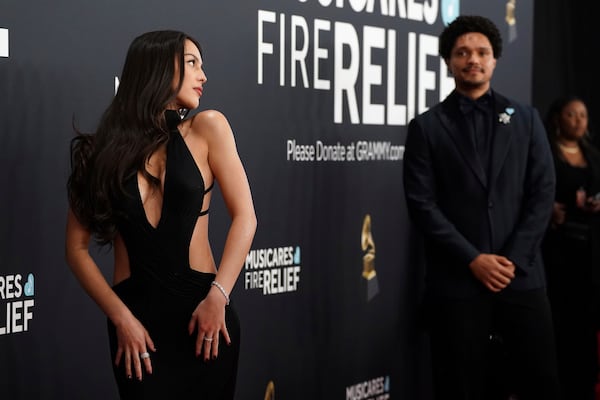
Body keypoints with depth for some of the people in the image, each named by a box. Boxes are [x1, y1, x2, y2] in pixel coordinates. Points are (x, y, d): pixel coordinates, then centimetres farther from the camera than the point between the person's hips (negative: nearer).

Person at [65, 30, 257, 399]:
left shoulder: (207, 128, 0)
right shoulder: (105, 148, 1)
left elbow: (245, 217, -5)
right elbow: (77, 248, 0)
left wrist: (218, 297, -13)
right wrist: (120, 317, -10)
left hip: (202, 308, 0)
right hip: (136, 313, 0)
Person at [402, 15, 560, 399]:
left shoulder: (526, 119, 11)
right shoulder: (426, 127, 4)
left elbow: (543, 193, 4)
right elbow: (422, 205, -3)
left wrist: (513, 259, -7)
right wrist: (473, 260, -11)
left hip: (521, 276, 2)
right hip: (456, 281, -2)